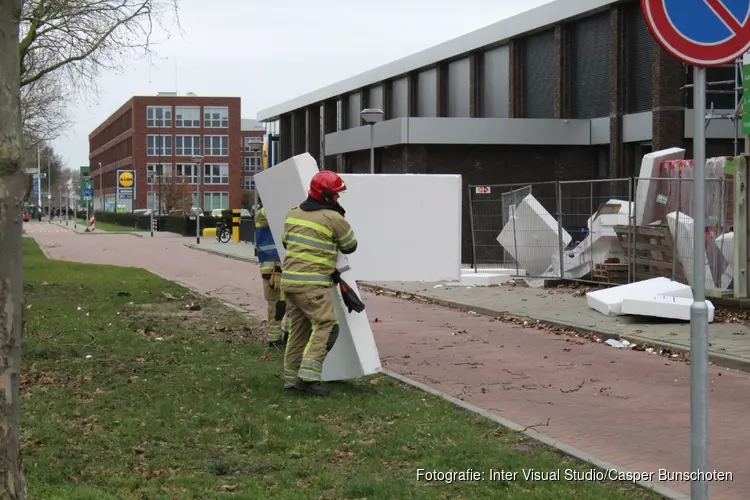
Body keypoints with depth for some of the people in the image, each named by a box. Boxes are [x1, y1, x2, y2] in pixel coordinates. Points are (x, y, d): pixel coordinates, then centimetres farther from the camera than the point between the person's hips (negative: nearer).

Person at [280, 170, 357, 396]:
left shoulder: (293, 213, 11)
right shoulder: (333, 219, -9)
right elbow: (350, 246, 5)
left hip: (289, 279, 8)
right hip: (313, 283, -8)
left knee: (299, 328, 14)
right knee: (326, 326, -7)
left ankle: (292, 377, 16)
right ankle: (308, 376, -18)